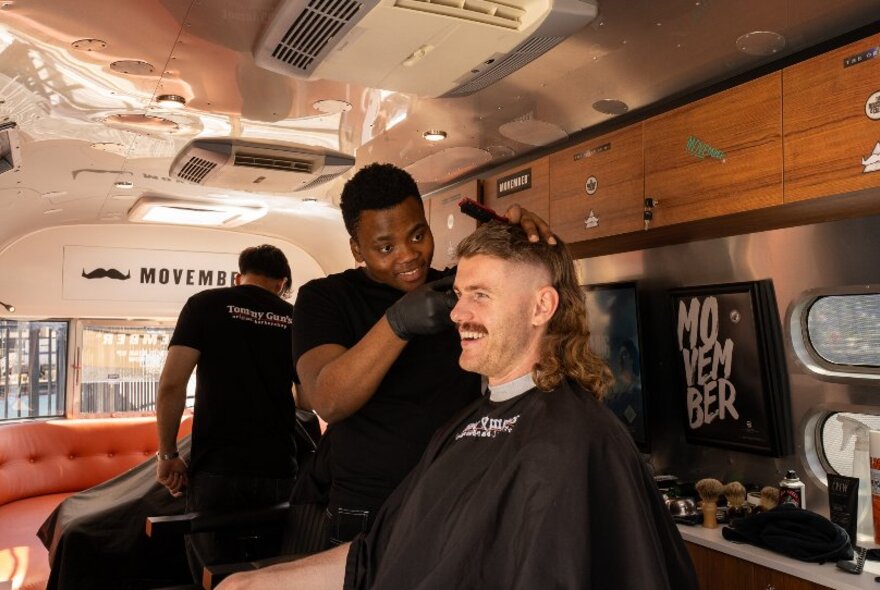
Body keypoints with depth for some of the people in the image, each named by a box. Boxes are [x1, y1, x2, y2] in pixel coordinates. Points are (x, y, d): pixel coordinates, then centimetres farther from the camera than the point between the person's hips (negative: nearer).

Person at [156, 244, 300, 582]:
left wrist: (168, 455, 2)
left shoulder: (206, 304, 1)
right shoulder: (294, 320, 7)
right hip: (280, 472, 3)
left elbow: (171, 385, -7)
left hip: (218, 470, -2)